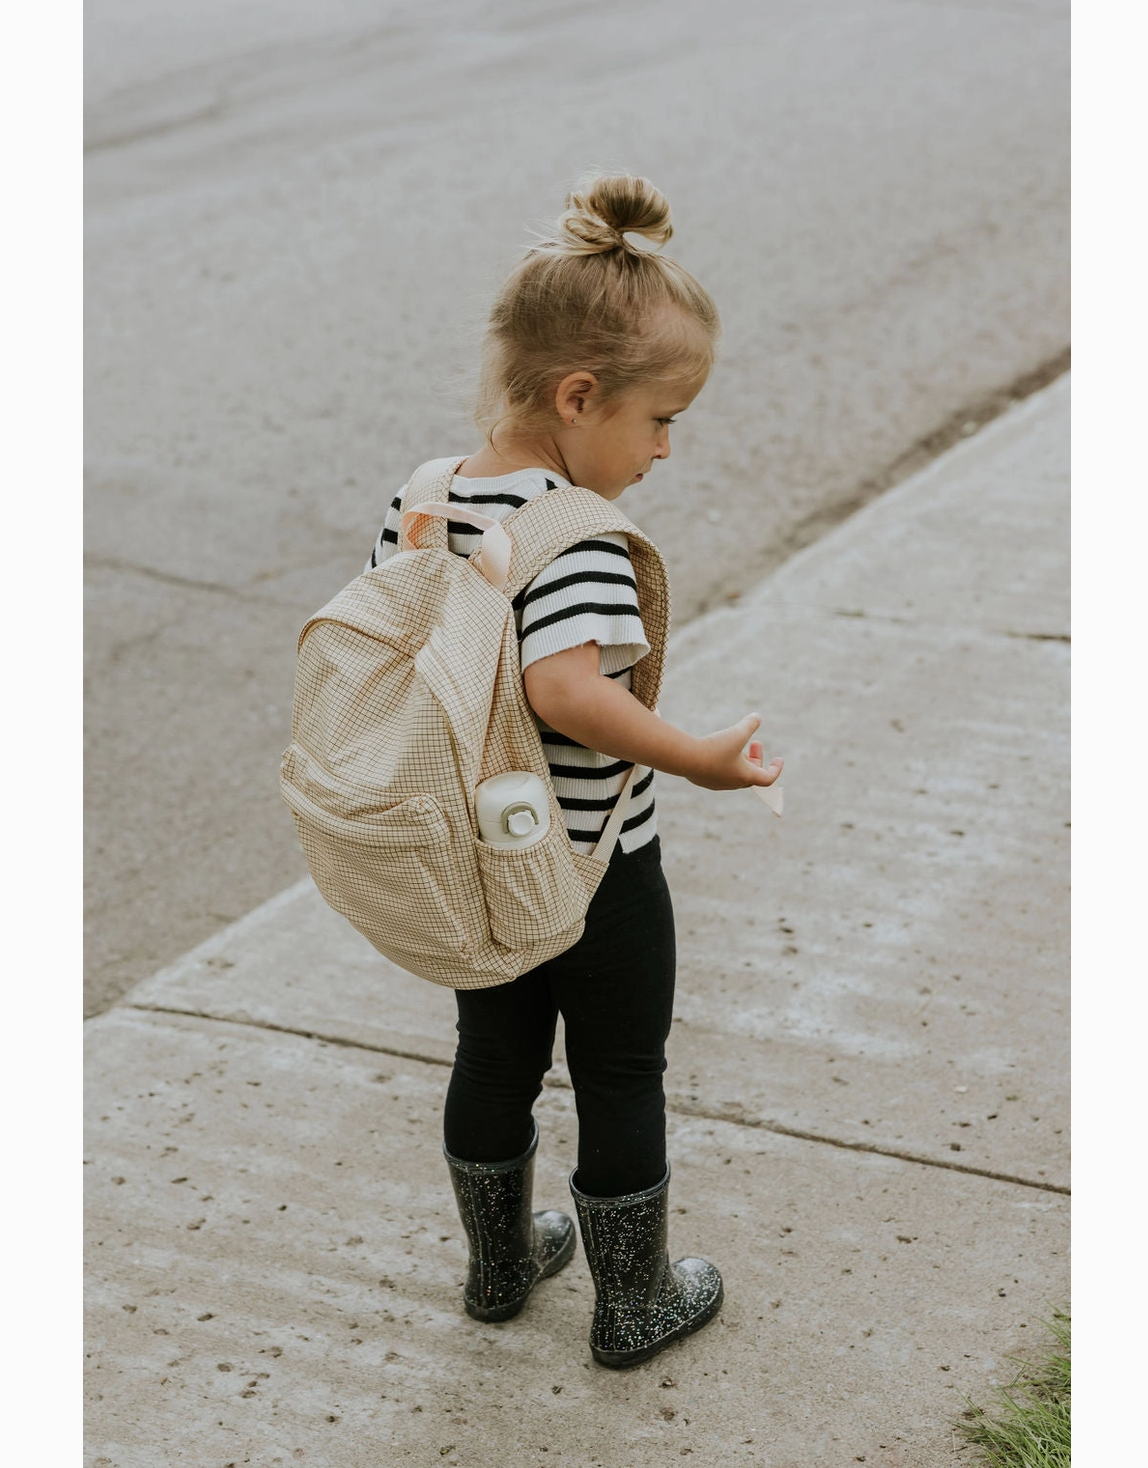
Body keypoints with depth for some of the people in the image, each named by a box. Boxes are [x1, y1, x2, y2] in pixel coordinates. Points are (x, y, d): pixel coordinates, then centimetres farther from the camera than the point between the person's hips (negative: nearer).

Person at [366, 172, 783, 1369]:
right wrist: (698, 759, -29)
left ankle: (500, 1265, 42)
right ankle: (634, 1305, 29)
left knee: (494, 1058, 24)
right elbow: (567, 688, -38)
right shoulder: (575, 531, -27)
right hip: (594, 870, -7)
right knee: (621, 1085, 13)